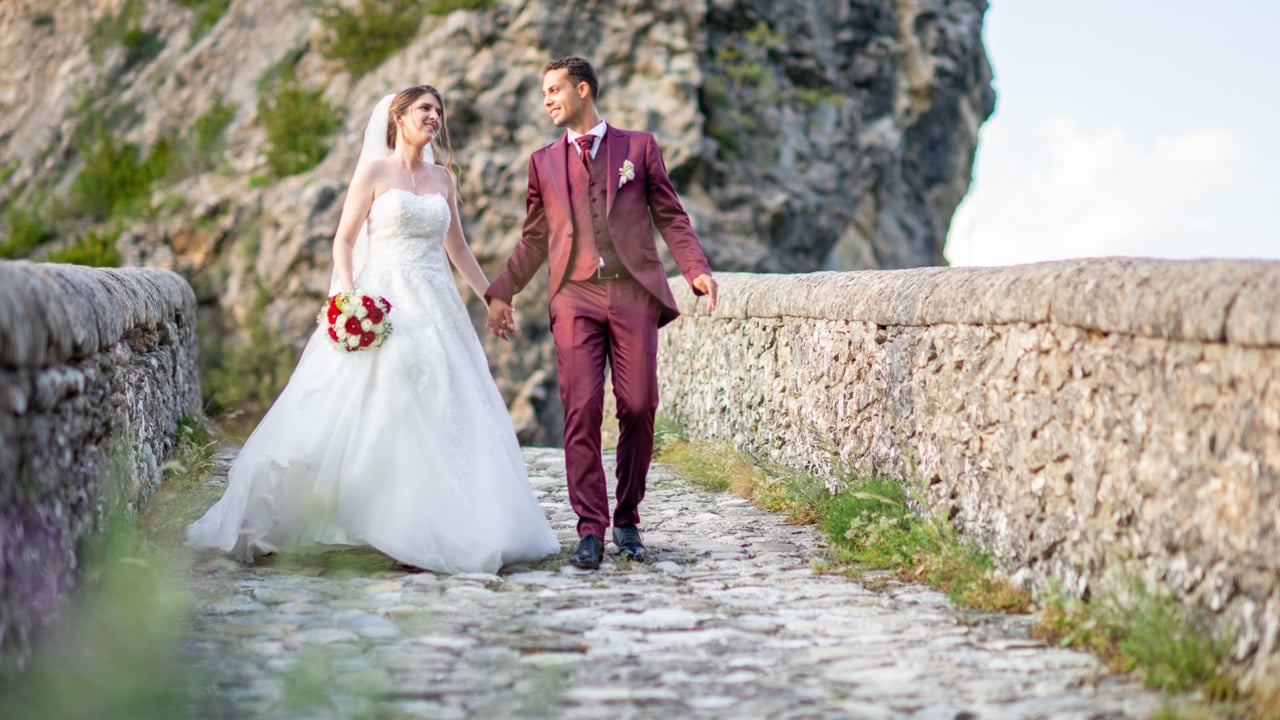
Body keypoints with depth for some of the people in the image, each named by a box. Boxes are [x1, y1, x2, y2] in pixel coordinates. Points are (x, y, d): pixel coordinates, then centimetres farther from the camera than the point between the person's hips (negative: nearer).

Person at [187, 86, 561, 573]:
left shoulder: (443, 178, 14)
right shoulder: (374, 171, 0)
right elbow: (343, 241, -2)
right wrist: (349, 296, -17)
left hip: (438, 309, 5)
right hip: (386, 307, -5)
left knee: (444, 417, 0)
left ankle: (435, 530, 7)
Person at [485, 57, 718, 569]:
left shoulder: (638, 147, 11)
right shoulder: (543, 162, 16)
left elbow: (670, 217, 9)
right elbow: (534, 238, 21)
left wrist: (696, 269, -6)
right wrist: (502, 292, 14)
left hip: (634, 293, -1)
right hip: (575, 297, 1)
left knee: (638, 408, -2)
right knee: (581, 411, -8)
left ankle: (627, 520, 14)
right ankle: (590, 530, -4)